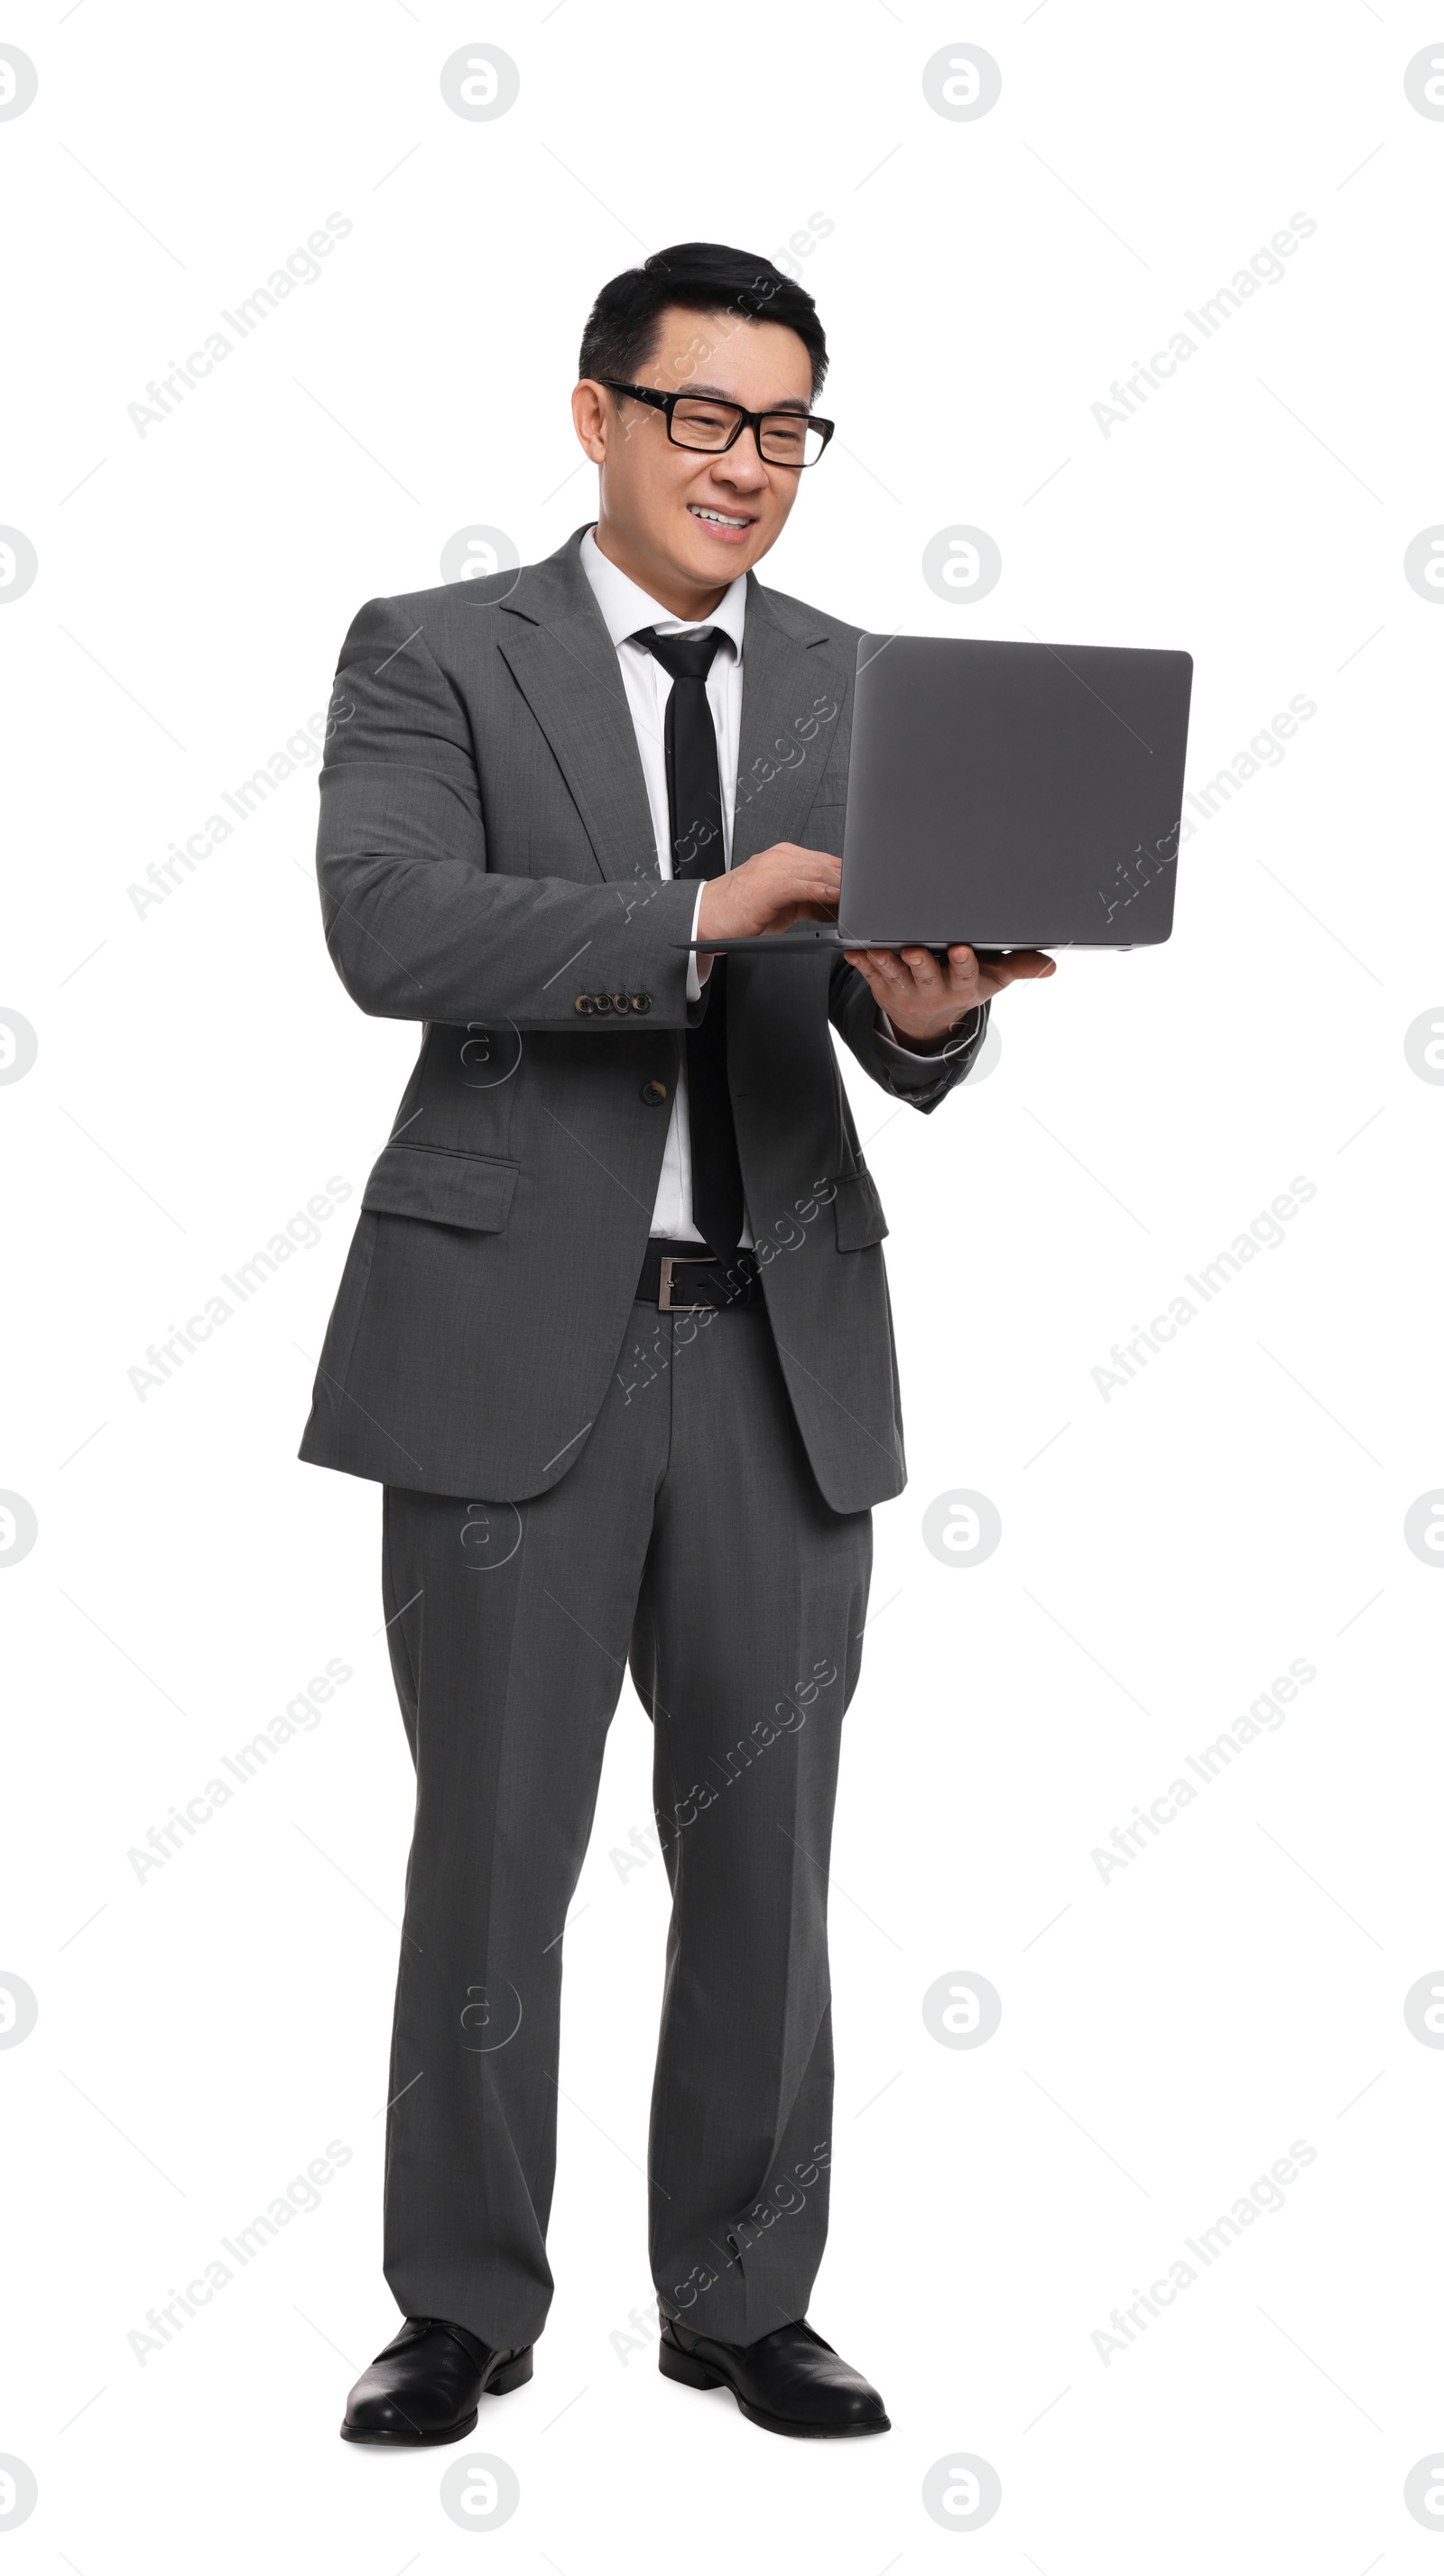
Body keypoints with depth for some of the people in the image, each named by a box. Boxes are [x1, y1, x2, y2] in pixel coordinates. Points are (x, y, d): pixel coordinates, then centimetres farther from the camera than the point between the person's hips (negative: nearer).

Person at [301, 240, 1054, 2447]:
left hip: (779, 1349, 3)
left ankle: (745, 2301, 23)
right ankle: (464, 2308, 19)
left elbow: (907, 1063, 5)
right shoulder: (432, 658, 1)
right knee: (495, 1851, 4)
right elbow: (389, 926, -17)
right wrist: (701, 921, -27)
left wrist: (929, 1006, -19)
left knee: (767, 1853, 9)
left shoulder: (865, 693, 11)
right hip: (518, 1334, -3)